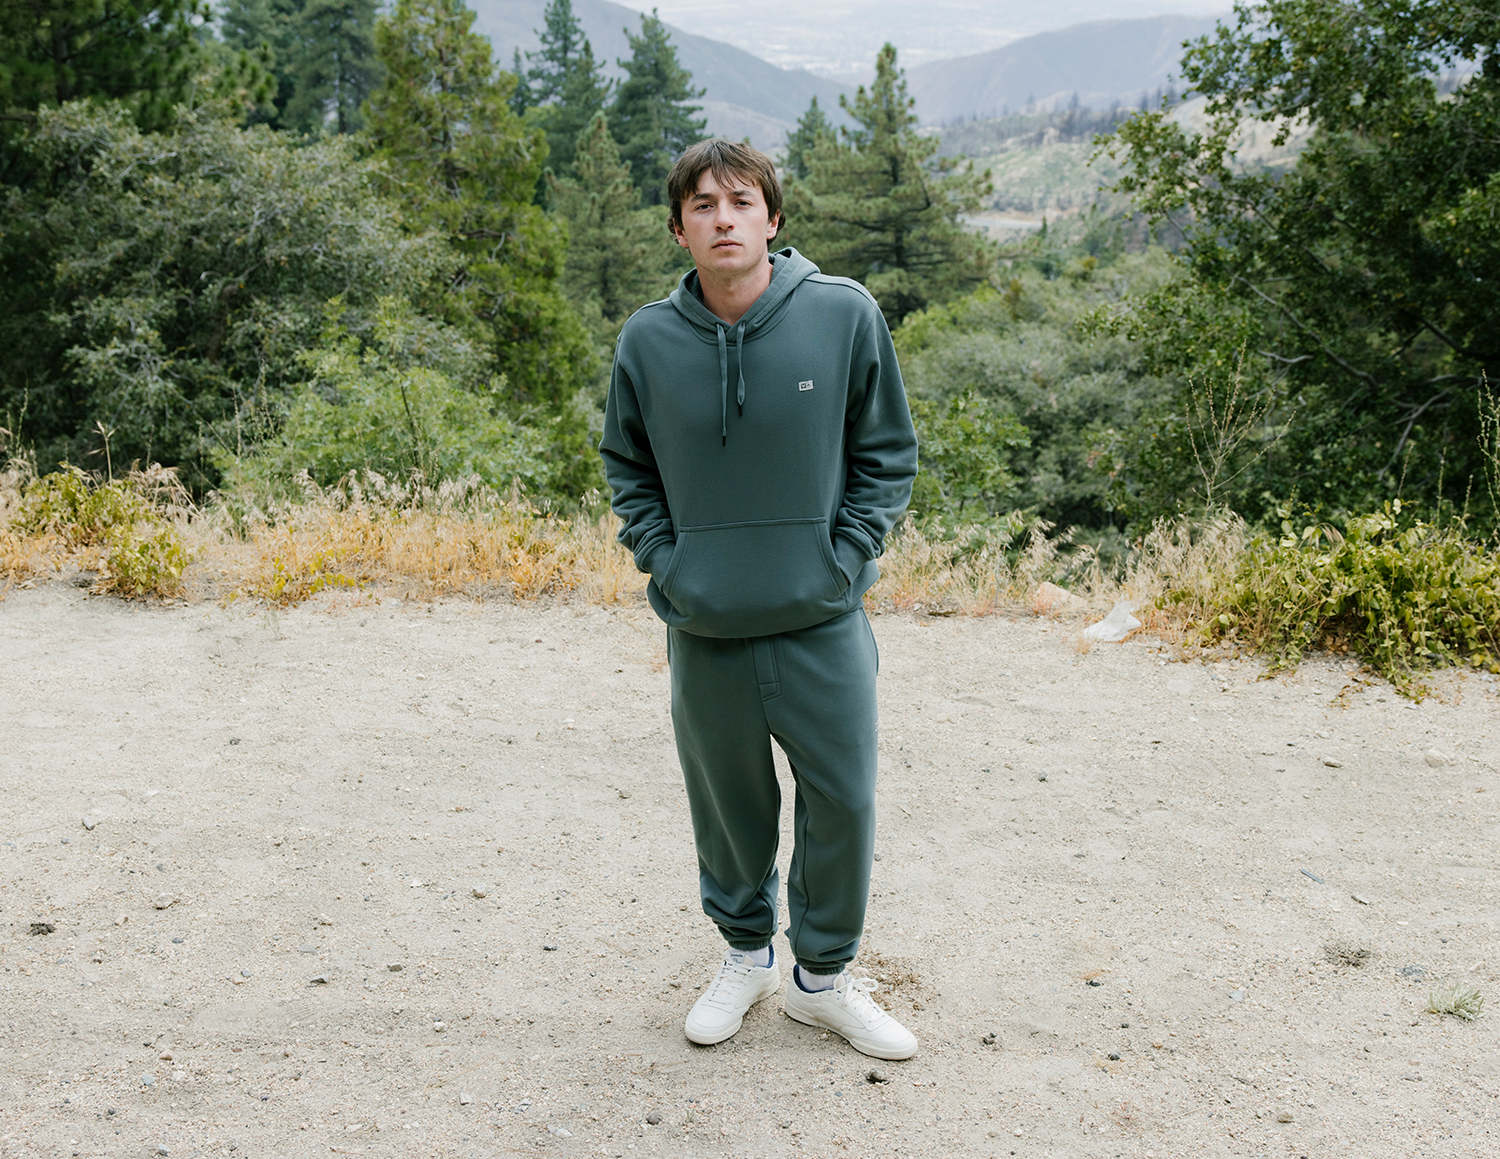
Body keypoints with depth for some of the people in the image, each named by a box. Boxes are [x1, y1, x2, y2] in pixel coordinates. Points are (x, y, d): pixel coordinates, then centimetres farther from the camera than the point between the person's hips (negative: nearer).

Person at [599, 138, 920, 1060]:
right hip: (705, 634, 1)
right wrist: (666, 562, 0)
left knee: (843, 802, 6)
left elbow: (889, 455, 1)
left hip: (825, 626, -1)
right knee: (729, 805, 14)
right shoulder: (649, 341, -3)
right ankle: (746, 955, 37)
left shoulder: (845, 316, -7)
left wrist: (843, 561, -7)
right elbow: (627, 467, 11)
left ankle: (825, 974, 27)